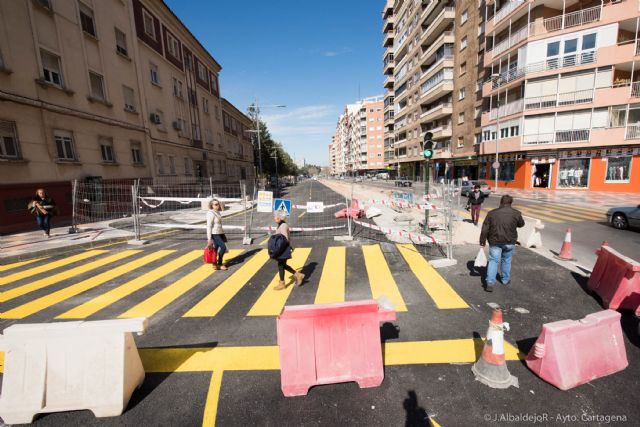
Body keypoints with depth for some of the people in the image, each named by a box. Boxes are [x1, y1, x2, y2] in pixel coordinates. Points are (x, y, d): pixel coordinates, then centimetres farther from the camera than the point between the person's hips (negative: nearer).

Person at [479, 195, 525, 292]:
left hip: (495, 242, -1)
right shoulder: (516, 213, -3)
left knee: (493, 260, 2)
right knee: (506, 260, 19)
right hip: (509, 242, 1)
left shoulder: (492, 213, -4)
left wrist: (482, 241, 2)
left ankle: (490, 282, -9)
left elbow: (485, 229, -4)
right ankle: (506, 279, 34)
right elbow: (521, 224, 16)